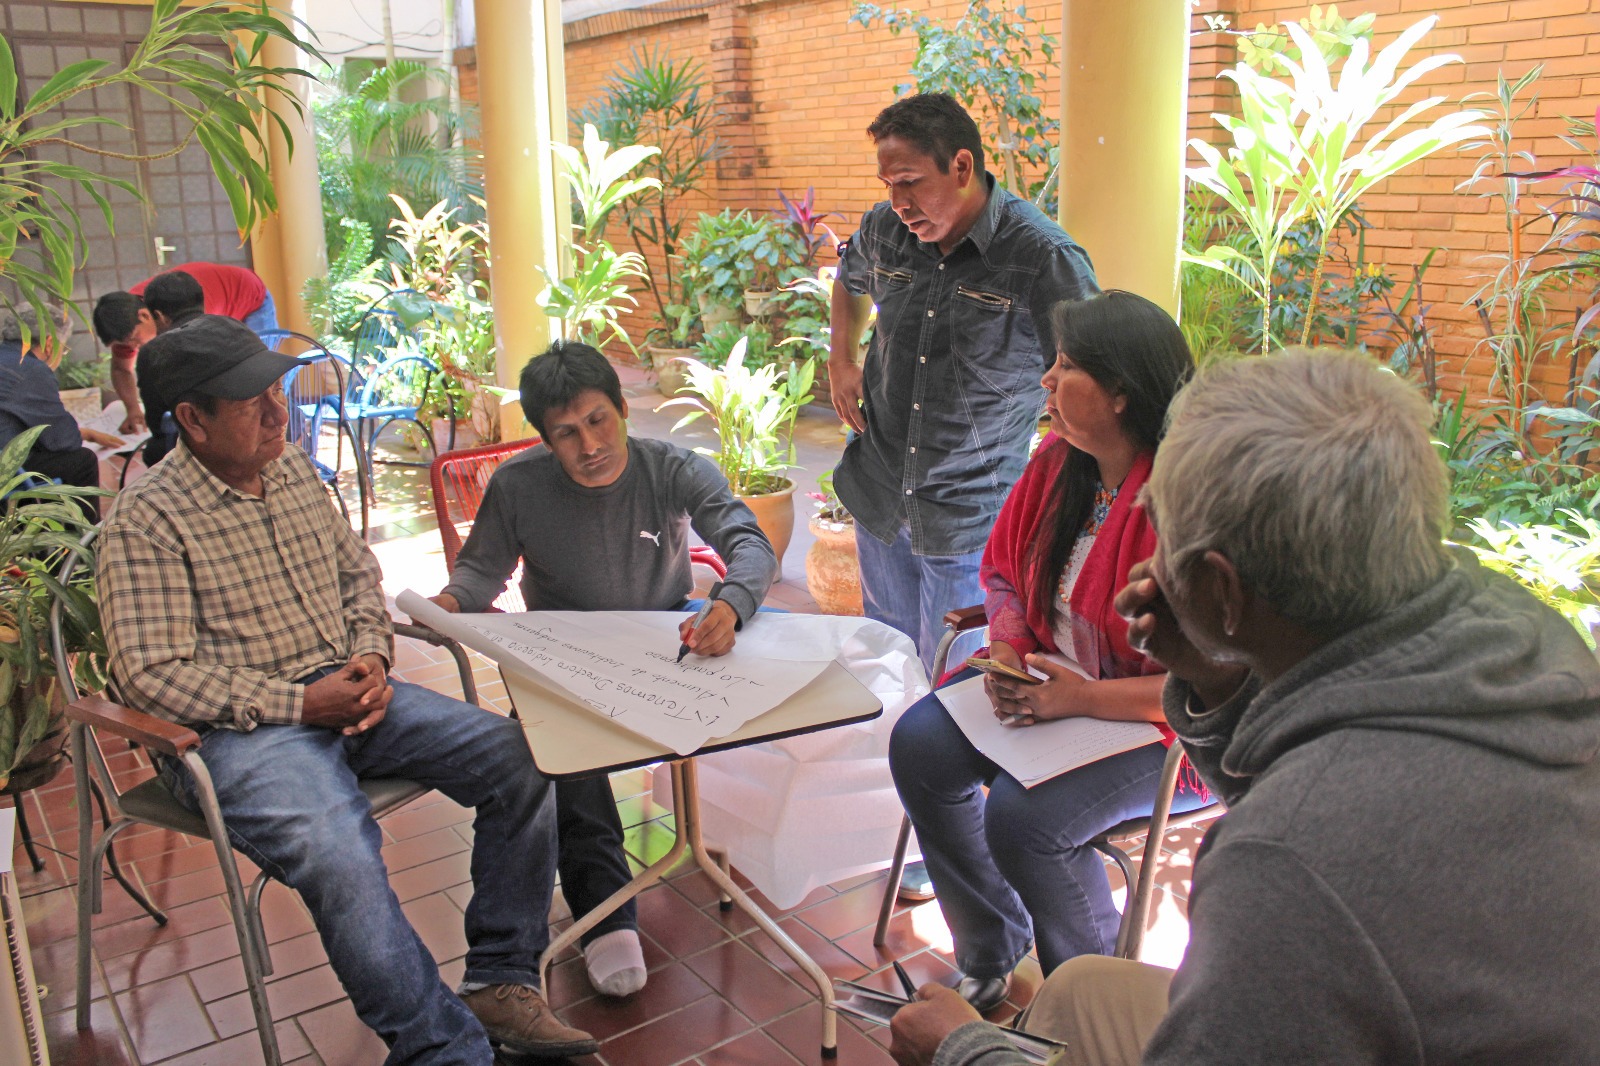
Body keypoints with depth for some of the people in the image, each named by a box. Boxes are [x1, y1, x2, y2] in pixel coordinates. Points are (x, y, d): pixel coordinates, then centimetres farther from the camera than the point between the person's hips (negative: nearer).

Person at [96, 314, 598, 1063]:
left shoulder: (296, 473, 12)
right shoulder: (147, 519, -9)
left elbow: (358, 570, 21)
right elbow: (151, 674, -15)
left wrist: (372, 653, -1)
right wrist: (298, 704, -18)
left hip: (347, 692, 7)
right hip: (242, 727, -6)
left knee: (519, 758, -12)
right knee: (338, 852, -35)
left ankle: (500, 981, -4)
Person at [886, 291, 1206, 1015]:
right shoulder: (1057, 461, -2)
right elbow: (1005, 571, 12)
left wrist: (1084, 697, -28)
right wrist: (1009, 650, -8)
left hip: (1167, 729, -7)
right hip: (1055, 680, 8)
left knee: (1023, 815, -26)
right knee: (920, 744, -10)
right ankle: (990, 953, 11)